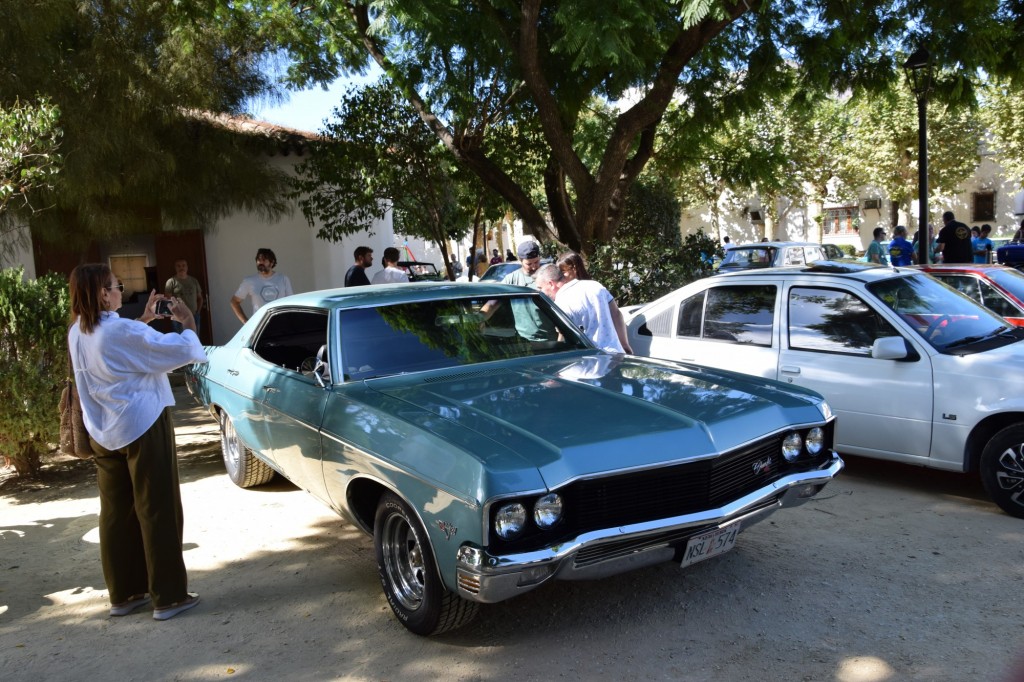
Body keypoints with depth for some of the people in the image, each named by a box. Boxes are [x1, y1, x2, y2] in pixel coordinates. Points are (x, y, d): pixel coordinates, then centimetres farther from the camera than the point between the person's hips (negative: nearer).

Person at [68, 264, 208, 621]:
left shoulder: (77, 333, 4)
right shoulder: (121, 331, -21)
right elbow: (181, 350, -19)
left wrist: (144, 319, 18)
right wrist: (188, 324, -1)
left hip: (103, 434, 8)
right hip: (142, 428, -8)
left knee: (116, 513, 14)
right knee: (158, 512, 1)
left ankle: (123, 594, 24)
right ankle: (168, 597, 7)